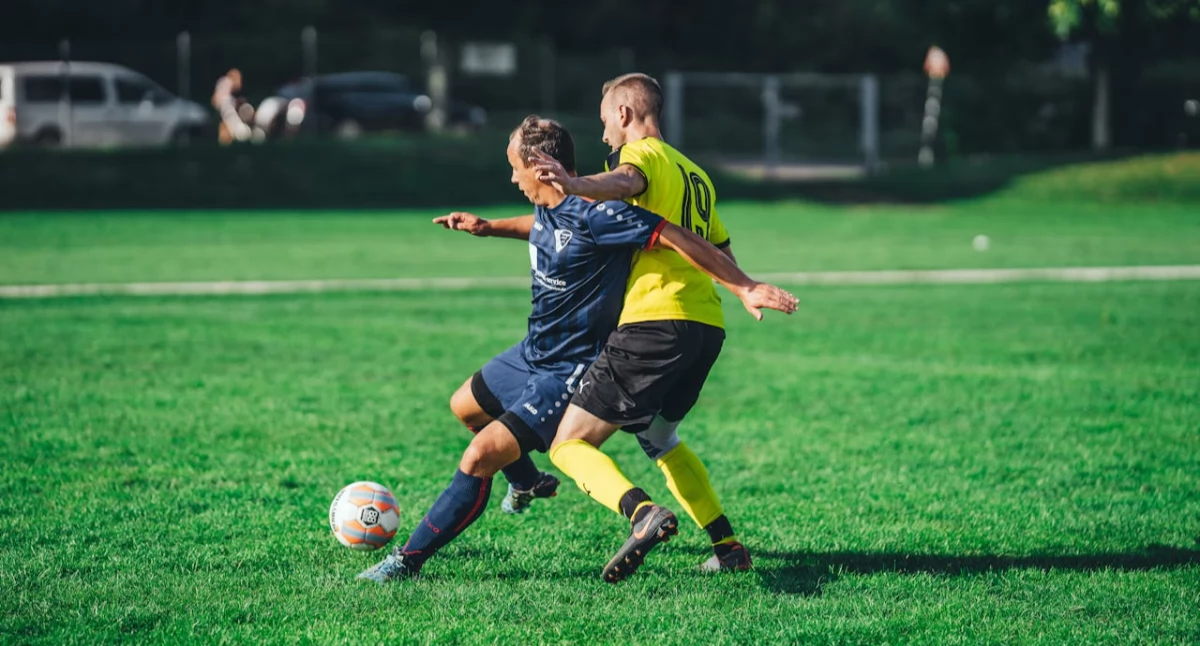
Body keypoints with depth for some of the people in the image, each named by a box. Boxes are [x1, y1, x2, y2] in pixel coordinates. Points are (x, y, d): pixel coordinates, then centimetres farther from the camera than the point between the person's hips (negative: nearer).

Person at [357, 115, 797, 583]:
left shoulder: (595, 215, -28)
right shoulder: (549, 210, -1)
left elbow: (680, 240, -27)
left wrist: (745, 288, -28)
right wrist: (488, 227, 20)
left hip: (567, 373, -10)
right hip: (533, 352, 10)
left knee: (479, 457, -18)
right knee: (465, 406, 30)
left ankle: (410, 558, -7)